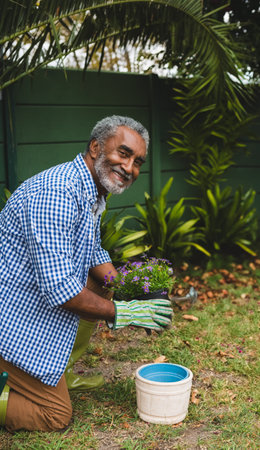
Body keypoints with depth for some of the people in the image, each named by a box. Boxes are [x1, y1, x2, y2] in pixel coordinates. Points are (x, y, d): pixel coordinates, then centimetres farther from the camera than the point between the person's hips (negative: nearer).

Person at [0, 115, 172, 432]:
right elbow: (58, 288, -30)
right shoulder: (57, 193, -27)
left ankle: (53, 375, 18)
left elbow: (94, 253, 18)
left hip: (34, 300, 9)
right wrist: (120, 313, -18)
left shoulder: (93, 190, 6)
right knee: (56, 416, -2)